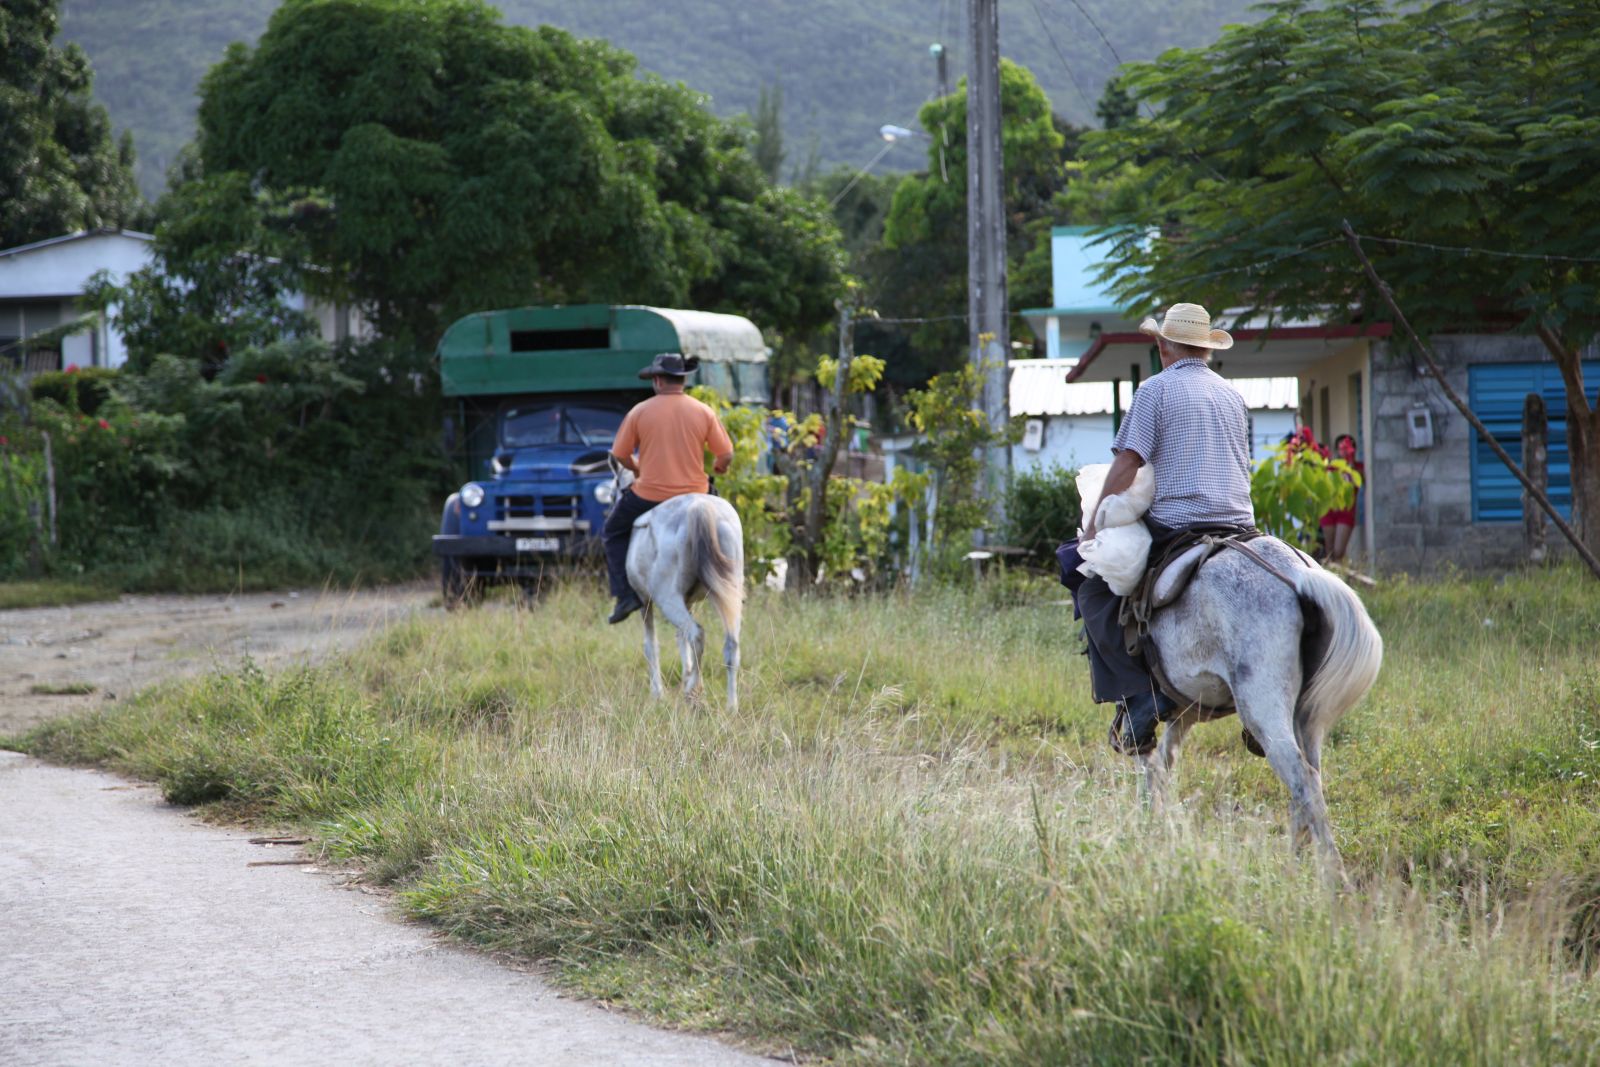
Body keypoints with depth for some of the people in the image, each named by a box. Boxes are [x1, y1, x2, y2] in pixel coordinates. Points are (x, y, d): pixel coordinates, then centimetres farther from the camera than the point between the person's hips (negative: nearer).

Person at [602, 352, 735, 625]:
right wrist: (718, 467, 24)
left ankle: (626, 594, 7)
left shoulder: (640, 412, -7)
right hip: (693, 495, 2)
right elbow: (726, 454, 0)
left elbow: (620, 454, -1)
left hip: (649, 494, -2)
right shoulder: (704, 413, -3)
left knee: (614, 533, 23)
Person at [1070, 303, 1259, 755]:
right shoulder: (1232, 395, 19)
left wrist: (1093, 528, -2)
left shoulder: (1155, 389, -1)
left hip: (1175, 528, -6)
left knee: (1093, 590, 8)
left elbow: (1126, 464, -7)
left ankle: (1139, 693, -9)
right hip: (1241, 527, 6)